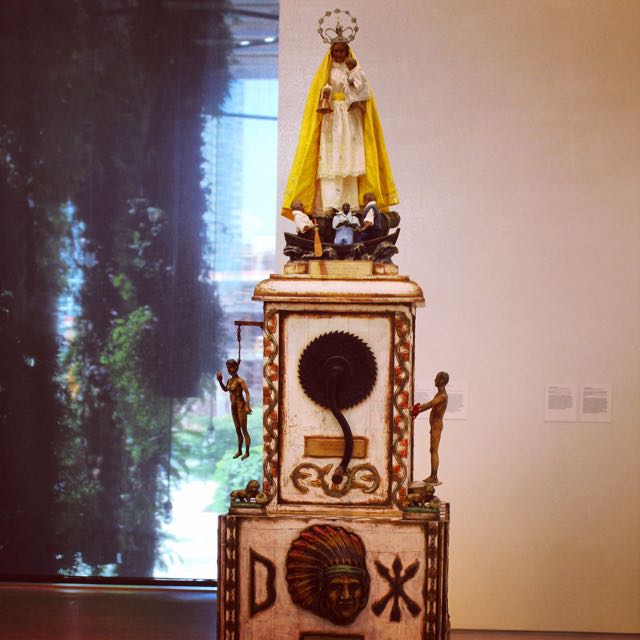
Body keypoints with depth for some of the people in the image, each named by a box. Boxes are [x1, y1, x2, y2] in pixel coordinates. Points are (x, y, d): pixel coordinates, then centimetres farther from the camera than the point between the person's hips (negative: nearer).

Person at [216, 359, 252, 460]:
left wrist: (247, 406, -40)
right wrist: (220, 381, 8)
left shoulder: (240, 380, -19)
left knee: (244, 431, 2)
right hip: (233, 407, 8)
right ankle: (239, 451, 29)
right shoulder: (230, 380, 6)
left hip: (241, 407, -8)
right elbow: (225, 390, 25)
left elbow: (247, 393, -28)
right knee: (238, 430, 17)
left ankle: (247, 452, 12)